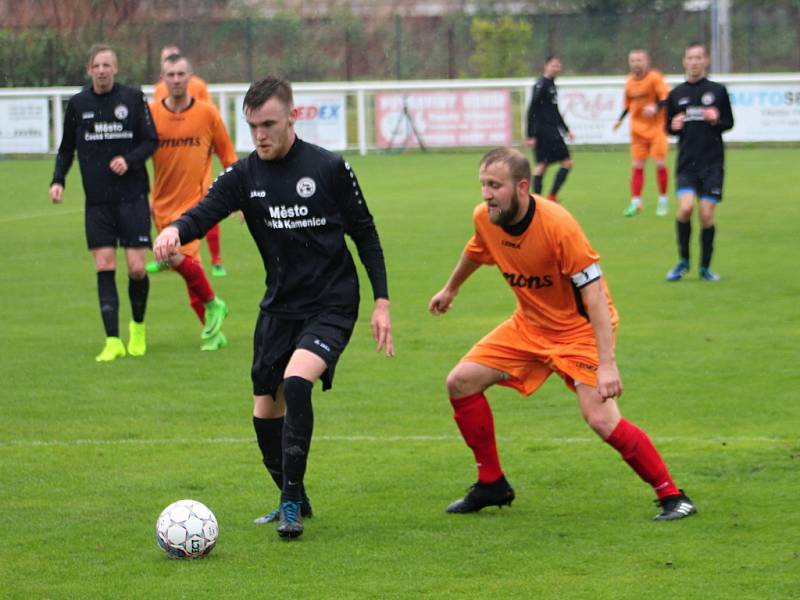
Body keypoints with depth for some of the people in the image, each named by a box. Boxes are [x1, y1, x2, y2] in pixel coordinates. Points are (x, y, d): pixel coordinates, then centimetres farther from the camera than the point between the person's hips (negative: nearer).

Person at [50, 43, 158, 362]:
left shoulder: (133, 98, -1)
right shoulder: (77, 104, 5)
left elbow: (151, 140, 3)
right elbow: (66, 148, 15)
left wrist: (129, 159, -14)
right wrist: (58, 180, 0)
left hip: (132, 195, -2)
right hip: (97, 201, 2)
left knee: (136, 267, -6)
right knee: (104, 267, -6)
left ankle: (138, 327, 21)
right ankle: (113, 341, -4)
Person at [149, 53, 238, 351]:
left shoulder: (207, 113, -3)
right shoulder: (150, 113, 0)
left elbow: (228, 157, 5)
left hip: (196, 199, -3)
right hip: (164, 203, 3)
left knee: (178, 256, -23)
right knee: (190, 269, 9)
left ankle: (212, 305, 1)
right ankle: (213, 332, 22)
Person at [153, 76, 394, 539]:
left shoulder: (329, 169, -7)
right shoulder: (244, 176, -1)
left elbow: (365, 234, 1)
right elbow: (206, 212, -18)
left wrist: (382, 301, -4)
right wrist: (175, 229, -42)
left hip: (331, 305, -5)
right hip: (280, 306, 5)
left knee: (296, 382, -27)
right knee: (266, 408, 8)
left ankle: (292, 502, -18)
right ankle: (293, 500, 30)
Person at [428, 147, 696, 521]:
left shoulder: (557, 225, -30)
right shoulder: (484, 218, -10)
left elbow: (594, 293, -29)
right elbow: (476, 252, 16)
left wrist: (607, 364, -35)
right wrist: (450, 290, 35)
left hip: (579, 328, -7)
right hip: (529, 324, 7)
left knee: (602, 420, -22)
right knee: (461, 382, -1)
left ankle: (672, 497, -8)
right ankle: (492, 485, 14)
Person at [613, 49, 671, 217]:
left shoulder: (654, 78, -12)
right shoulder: (630, 81, 5)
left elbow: (667, 97, -17)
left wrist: (656, 107, -33)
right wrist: (620, 120, 8)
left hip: (657, 127, -4)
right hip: (638, 128, 4)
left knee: (660, 163, -8)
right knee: (637, 165, 1)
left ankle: (663, 201, 7)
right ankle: (635, 202, 5)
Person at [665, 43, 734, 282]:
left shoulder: (718, 90, 3)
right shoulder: (676, 94, 8)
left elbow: (729, 122, 9)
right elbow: (668, 127, 15)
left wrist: (716, 121, -12)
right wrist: (674, 127, -8)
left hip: (712, 163, -1)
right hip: (686, 163, 1)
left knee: (707, 215, -3)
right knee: (685, 208, -17)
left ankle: (705, 267, 12)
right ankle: (683, 262, 2)